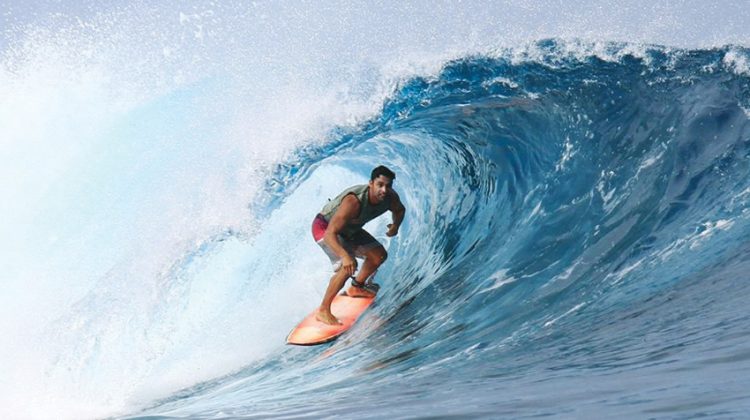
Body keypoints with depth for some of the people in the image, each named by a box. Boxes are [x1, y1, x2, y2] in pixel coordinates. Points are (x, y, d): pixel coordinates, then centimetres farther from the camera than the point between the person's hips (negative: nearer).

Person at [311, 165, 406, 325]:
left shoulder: (391, 198, -19)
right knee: (349, 265, -27)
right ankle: (323, 311, -15)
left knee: (379, 255, 10)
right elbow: (330, 233, -41)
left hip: (349, 229, 8)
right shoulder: (353, 201, -41)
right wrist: (345, 256, -57)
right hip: (325, 227, -8)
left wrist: (396, 225, -14)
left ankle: (356, 287, 35)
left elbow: (399, 210, 7)